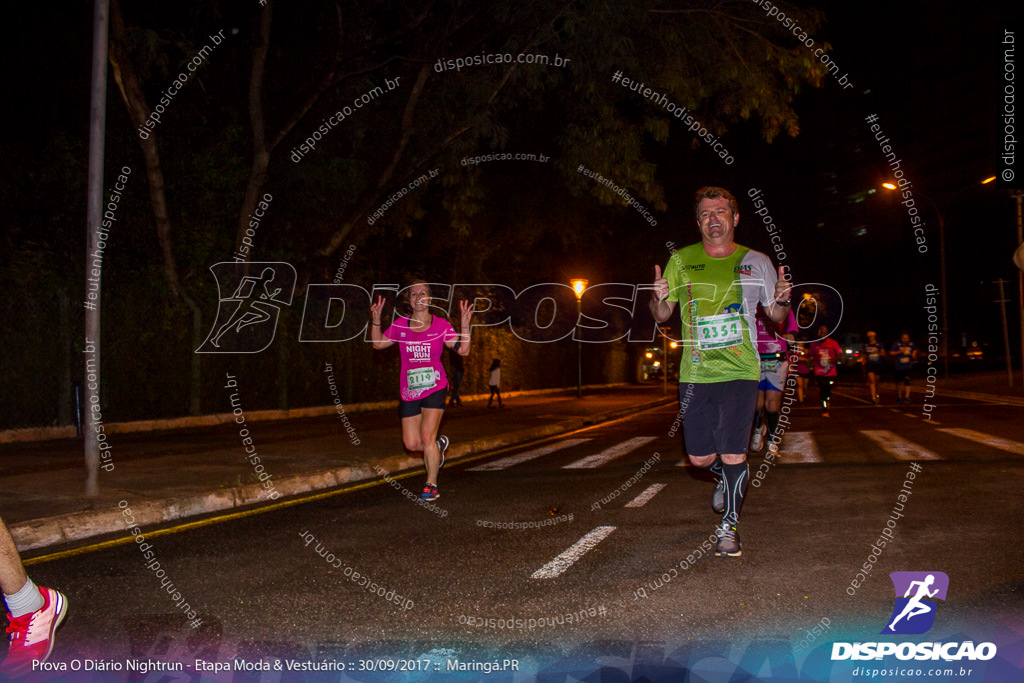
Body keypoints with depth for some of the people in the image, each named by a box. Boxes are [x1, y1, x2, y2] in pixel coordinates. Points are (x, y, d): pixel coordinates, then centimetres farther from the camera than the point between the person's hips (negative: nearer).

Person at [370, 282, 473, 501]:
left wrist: (465, 324, -21)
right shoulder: (400, 325, 4)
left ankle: (431, 486, 3)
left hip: (435, 388, -3)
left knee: (427, 437, -14)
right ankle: (438, 446, 38)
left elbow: (463, 350, -8)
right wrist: (376, 319, -1)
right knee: (412, 444, 4)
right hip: (408, 392, 3)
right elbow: (378, 343, 12)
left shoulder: (441, 325, -3)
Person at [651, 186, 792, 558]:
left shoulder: (755, 262, 5)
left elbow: (776, 315, 13)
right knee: (700, 457, 6)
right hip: (694, 374, 2)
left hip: (739, 372, -2)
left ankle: (728, 527, 11)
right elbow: (662, 315, 13)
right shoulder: (681, 260, 7)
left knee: (732, 455, -7)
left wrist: (782, 300, -10)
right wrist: (658, 298, -10)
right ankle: (725, 478, 42)